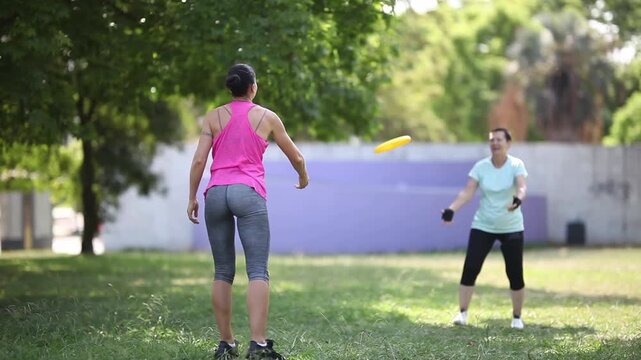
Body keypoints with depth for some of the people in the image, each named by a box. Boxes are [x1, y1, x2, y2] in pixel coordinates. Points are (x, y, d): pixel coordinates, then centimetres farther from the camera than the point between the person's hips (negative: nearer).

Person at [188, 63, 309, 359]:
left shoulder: (213, 117, 12)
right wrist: (303, 178, 38)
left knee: (223, 273, 9)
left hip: (216, 192, 3)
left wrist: (192, 198, 11)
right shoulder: (267, 117, 10)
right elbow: (296, 157, 19)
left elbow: (199, 160, 3)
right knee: (258, 271, -9)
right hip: (248, 192, -3)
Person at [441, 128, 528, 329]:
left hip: (511, 228, -1)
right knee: (470, 269, -8)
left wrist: (518, 199, -49)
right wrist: (452, 209, -28)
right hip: (482, 227, 1)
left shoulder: (516, 165, -9)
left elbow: (522, 187, -26)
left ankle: (517, 317, 15)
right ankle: (462, 313, 2)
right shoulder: (480, 167, -3)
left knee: (515, 274, -2)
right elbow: (468, 191, -12)